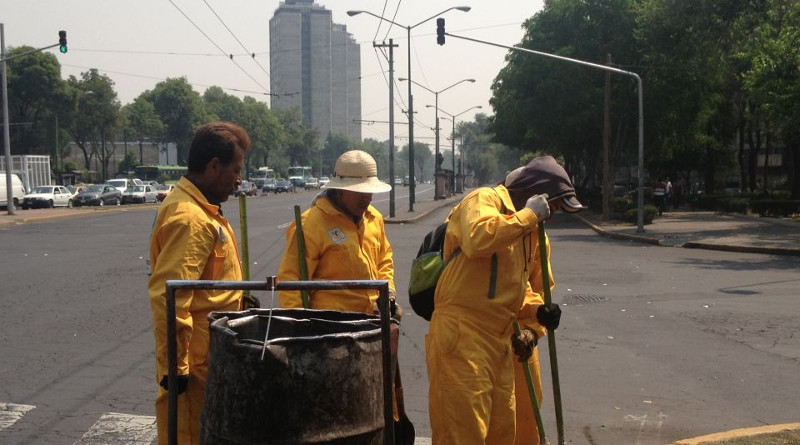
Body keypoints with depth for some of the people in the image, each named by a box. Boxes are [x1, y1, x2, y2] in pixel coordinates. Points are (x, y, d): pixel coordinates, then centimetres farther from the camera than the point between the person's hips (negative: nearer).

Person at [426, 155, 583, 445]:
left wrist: (536, 311, 8)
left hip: (500, 340, 9)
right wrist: (529, 214, -18)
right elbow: (477, 239, -29)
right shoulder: (484, 200, -6)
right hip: (462, 335, -9)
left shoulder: (528, 229, 21)